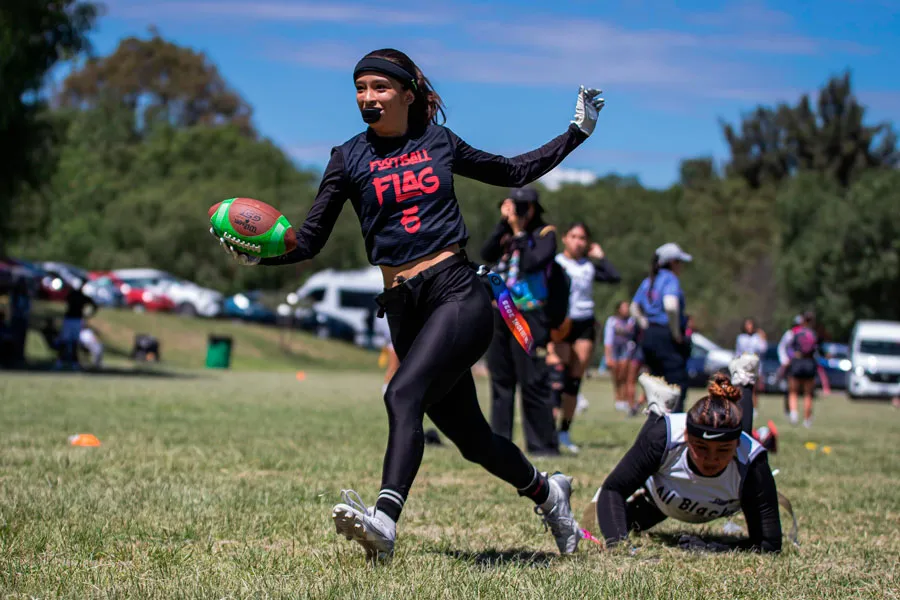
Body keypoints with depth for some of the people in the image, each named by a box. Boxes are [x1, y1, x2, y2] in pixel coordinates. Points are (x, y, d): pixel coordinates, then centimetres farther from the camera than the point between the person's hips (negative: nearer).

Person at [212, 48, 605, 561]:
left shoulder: (438, 142, 9)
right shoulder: (350, 158, 8)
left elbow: (513, 173, 23)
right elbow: (310, 241, 5)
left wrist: (577, 132, 21)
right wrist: (257, 254, -13)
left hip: (459, 293, -3)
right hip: (406, 308, 3)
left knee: (404, 394, -27)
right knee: (469, 435, 9)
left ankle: (385, 520, -40)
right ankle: (546, 491, 35)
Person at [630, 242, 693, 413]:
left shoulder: (648, 281, 15)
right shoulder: (670, 279, -11)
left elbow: (634, 308, 23)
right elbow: (671, 306, -27)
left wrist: (646, 325, 16)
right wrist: (676, 333, -18)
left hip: (648, 335, 8)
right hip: (666, 336, -8)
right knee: (678, 382, -7)